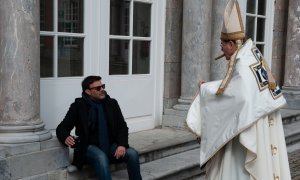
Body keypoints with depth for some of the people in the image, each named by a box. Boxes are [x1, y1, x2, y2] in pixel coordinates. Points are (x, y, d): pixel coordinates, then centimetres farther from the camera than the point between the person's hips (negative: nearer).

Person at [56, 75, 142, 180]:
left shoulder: (112, 103, 7)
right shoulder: (78, 106, -1)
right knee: (101, 158, -36)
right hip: (90, 147, -3)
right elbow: (62, 128, -1)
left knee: (132, 154, -23)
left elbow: (122, 126, 5)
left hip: (111, 146, 3)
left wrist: (122, 145, -15)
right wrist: (66, 137, -26)